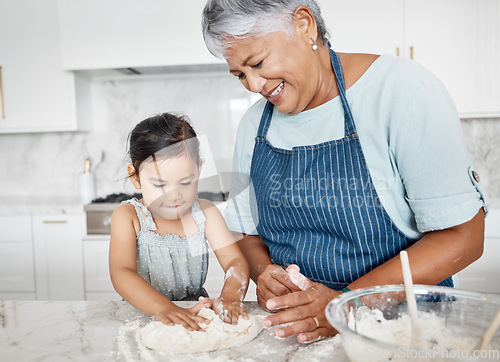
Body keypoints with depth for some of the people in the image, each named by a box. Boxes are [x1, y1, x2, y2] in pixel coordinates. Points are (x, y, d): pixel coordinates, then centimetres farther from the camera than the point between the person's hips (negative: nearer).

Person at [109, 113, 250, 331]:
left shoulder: (204, 212, -2)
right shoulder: (128, 216, -9)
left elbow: (235, 260, -9)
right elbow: (121, 274, -23)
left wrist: (230, 296, -30)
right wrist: (163, 308, -39)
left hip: (196, 310, 2)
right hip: (144, 315, -2)